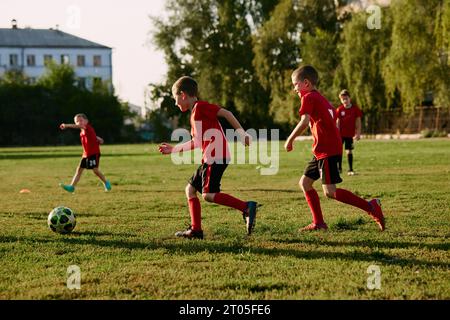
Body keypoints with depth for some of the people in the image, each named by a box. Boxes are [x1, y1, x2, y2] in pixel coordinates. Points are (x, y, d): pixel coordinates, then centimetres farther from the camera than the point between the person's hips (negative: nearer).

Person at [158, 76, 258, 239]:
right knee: (190, 189, 13)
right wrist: (173, 149, 36)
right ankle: (196, 230, 13)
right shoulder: (194, 113, 22)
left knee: (208, 195, -18)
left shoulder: (201, 106, -6)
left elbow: (226, 113, -12)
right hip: (209, 159, 10)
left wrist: (241, 134, -16)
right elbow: (196, 142, 30)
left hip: (216, 157, -10)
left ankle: (246, 207, -22)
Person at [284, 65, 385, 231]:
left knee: (330, 191, -13)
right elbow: (333, 118, 23)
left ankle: (370, 207, -12)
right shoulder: (321, 98, 21)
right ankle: (318, 223, 10)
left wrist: (290, 140, -15)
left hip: (327, 150, -10)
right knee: (305, 182, 11)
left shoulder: (308, 98, -7)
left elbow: (304, 122, -23)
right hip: (322, 151, 10)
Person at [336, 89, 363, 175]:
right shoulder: (339, 109, -3)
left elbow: (358, 121, 2)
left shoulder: (355, 109, -2)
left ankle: (350, 170, 7)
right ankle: (339, 168, 13)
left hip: (349, 134, 0)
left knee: (349, 151, 1)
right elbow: (337, 122, -2)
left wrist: (358, 133, -2)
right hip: (341, 134, 0)